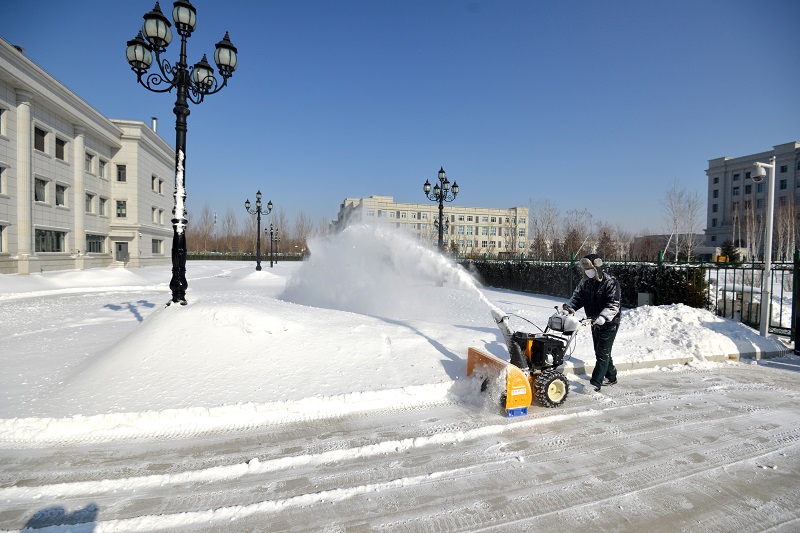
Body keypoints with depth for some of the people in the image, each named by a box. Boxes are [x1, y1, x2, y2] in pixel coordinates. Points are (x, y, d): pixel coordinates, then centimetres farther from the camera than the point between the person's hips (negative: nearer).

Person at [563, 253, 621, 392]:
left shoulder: (611, 282, -18)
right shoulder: (585, 282, 3)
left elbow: (613, 304, -24)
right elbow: (577, 297, 1)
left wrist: (603, 317, -39)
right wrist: (568, 308, -18)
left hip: (609, 323, -7)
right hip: (594, 323, 8)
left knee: (603, 353, -6)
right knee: (600, 352, 18)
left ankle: (595, 384, -6)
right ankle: (611, 377, 36)